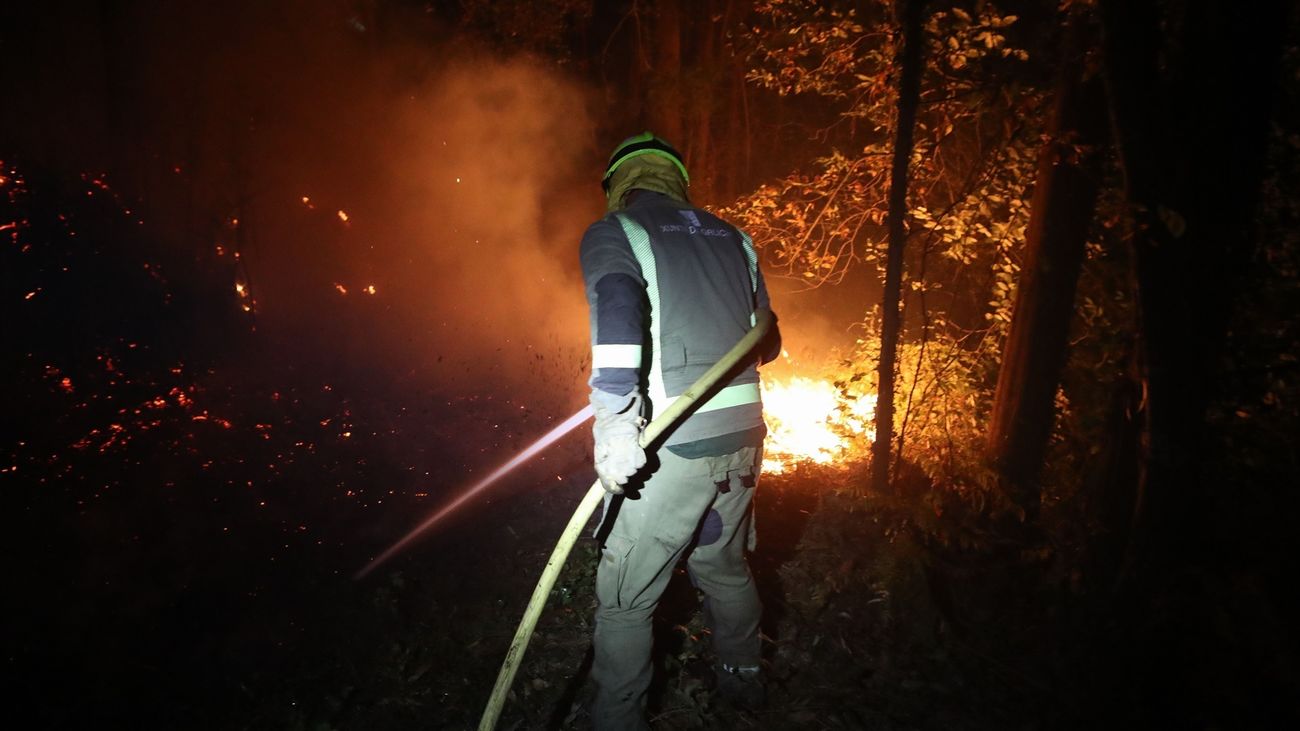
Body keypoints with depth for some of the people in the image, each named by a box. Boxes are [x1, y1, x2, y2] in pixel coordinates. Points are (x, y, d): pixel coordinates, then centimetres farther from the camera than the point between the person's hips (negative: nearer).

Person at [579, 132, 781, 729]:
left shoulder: (612, 234, -2)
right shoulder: (732, 239, 14)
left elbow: (616, 318, -22)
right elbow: (766, 343, 17)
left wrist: (615, 428, -28)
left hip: (672, 450, -6)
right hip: (742, 435, 6)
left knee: (624, 598, 9)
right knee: (725, 566, 26)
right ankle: (742, 679, 45)